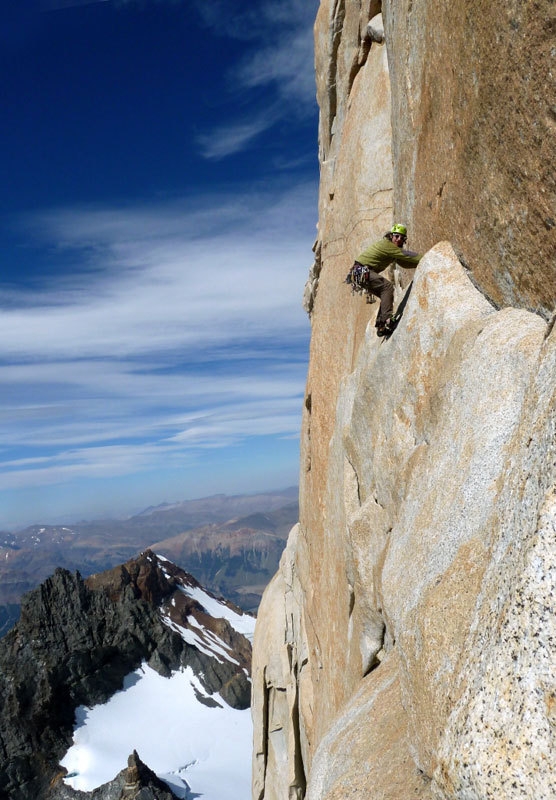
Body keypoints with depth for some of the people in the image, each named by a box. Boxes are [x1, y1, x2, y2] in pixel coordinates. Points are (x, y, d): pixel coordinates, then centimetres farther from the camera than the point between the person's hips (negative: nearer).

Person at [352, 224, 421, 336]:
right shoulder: (386, 244, -14)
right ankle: (387, 319, -30)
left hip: (365, 272, 10)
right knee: (387, 286, -24)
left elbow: (405, 263, 10)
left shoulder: (393, 248, 15)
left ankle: (381, 326, 12)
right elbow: (405, 254, -19)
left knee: (386, 295, 9)